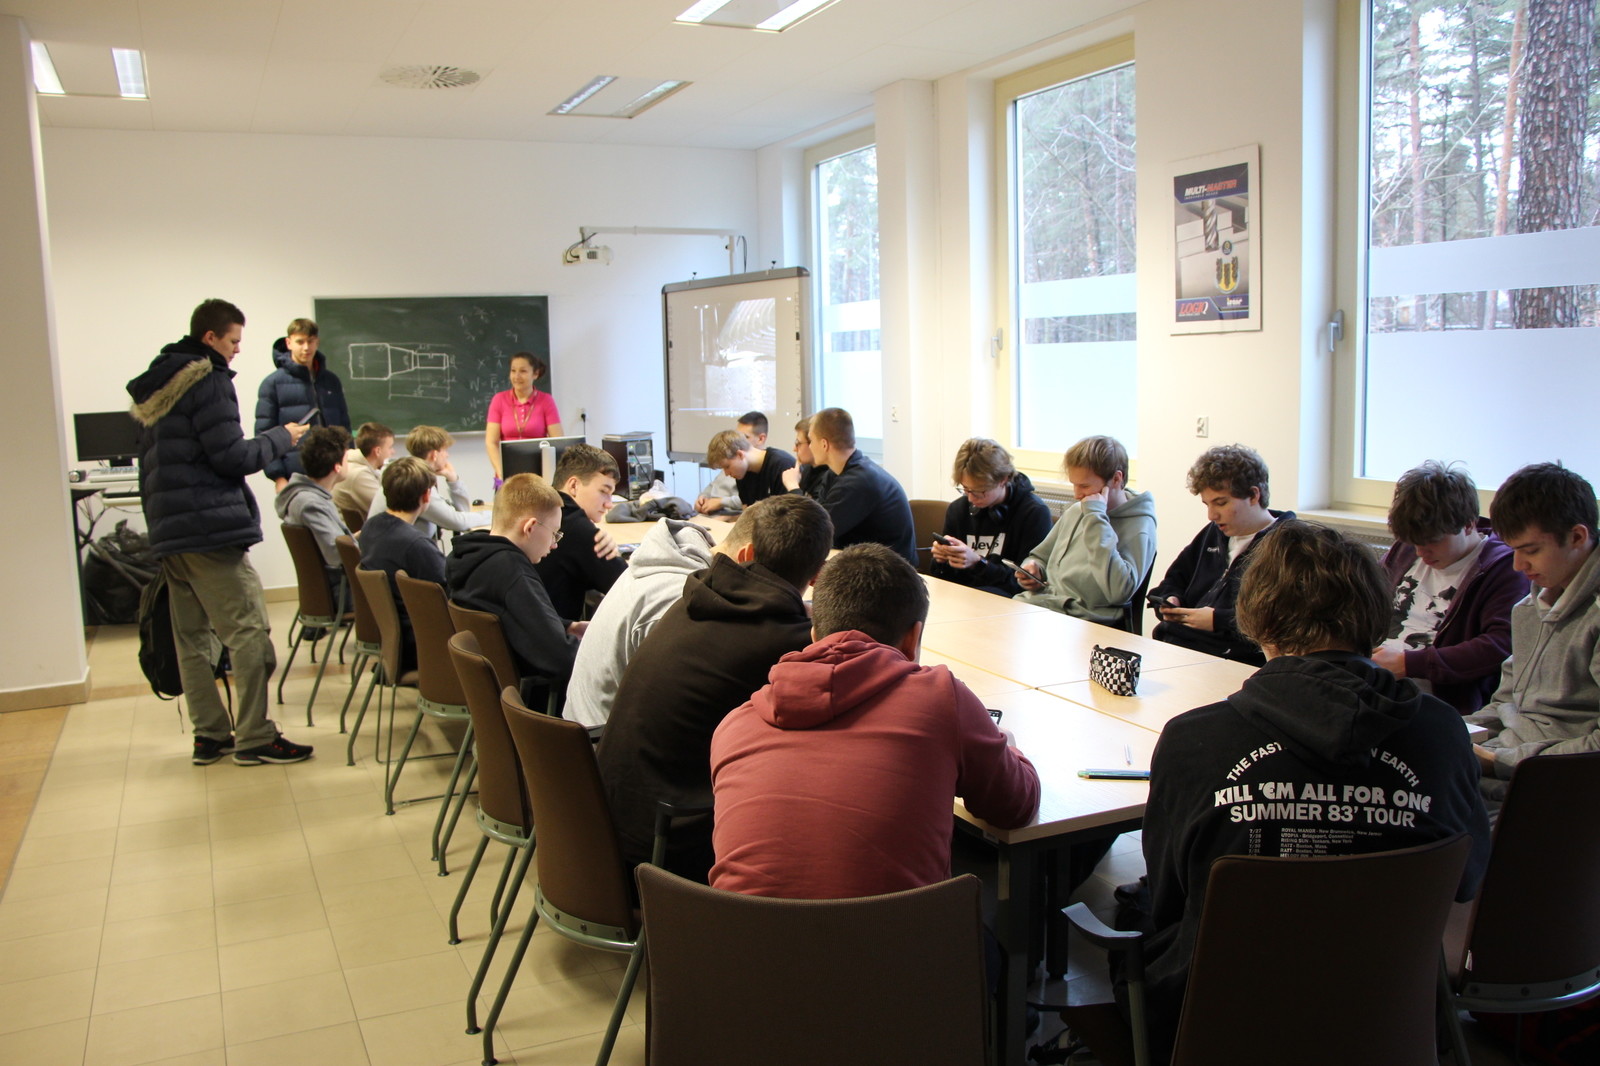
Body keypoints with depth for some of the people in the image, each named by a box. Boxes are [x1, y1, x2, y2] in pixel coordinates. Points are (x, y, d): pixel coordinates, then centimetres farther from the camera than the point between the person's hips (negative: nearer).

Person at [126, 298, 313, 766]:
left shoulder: (156, 388, 20)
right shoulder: (209, 382, -8)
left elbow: (148, 466, 22)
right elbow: (231, 457, -15)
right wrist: (281, 437, -1)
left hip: (167, 532, 10)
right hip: (211, 529, -10)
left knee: (191, 638, 11)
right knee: (249, 633, -6)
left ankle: (210, 735, 16)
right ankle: (254, 737, -4)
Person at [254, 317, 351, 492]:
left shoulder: (331, 381, 14)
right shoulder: (273, 383, 2)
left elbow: (344, 427, 18)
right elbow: (264, 435, -3)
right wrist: (277, 477, -10)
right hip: (296, 480, -4)